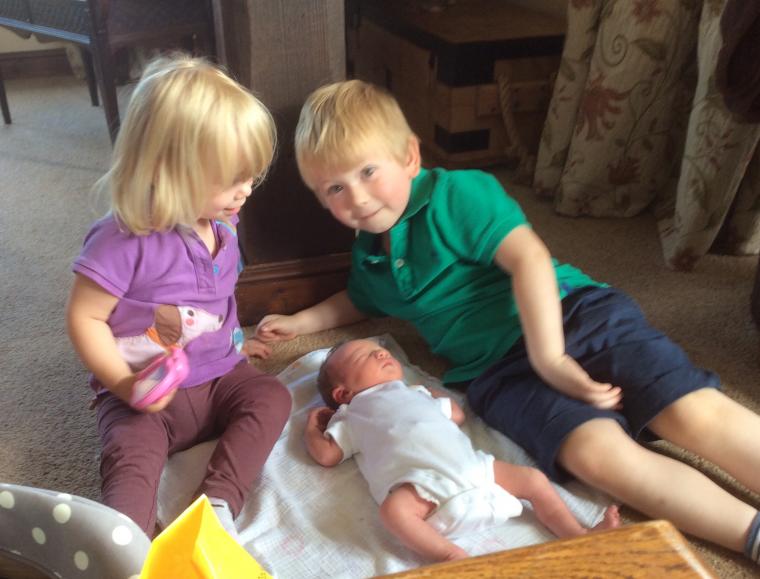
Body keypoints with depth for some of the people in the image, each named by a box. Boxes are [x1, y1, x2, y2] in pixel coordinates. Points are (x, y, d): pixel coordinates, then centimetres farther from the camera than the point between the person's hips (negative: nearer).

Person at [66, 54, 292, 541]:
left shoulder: (221, 224, 3)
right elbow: (84, 318, -17)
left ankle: (218, 502, -25)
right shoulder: (124, 241, -20)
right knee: (132, 451, -28)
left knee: (272, 396, -17)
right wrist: (123, 383, -24)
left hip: (218, 377, 6)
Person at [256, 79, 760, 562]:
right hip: (498, 369, 3)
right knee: (597, 451, -25)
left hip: (575, 312, -3)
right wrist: (300, 322, 32)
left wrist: (549, 354, -25)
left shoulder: (458, 194, -5)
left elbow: (528, 256, -17)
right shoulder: (369, 255, 17)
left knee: (696, 414, -21)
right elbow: (362, 302, 41)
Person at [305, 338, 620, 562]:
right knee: (393, 508, -40)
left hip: (471, 467, 6)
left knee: (533, 478, 0)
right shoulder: (350, 416, 22)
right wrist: (312, 425, 24)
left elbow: (457, 414, 43)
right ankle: (451, 556, -38)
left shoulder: (416, 393, 38)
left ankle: (579, 535, 3)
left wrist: (433, 393, 46)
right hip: (420, 482, -5)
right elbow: (327, 455, 14)